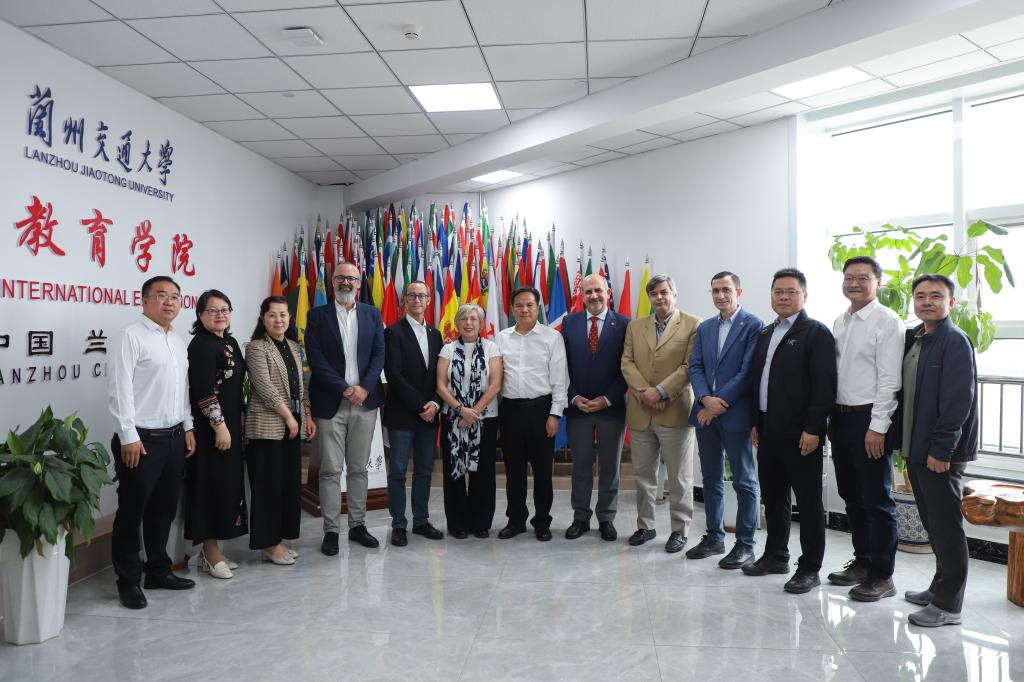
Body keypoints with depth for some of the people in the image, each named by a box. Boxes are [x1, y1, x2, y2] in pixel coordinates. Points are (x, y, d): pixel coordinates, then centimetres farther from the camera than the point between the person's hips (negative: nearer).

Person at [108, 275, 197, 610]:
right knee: (132, 511, 4)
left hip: (174, 438, 7)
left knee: (164, 508, 16)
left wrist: (188, 427, 13)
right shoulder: (132, 336, -10)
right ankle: (128, 581, 16)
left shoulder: (178, 342, 14)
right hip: (141, 439, -7)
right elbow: (120, 389, -14)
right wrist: (129, 437, -17)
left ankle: (158, 571, 29)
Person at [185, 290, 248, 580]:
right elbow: (203, 391, -19)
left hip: (229, 425, 9)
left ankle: (212, 549, 22)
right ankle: (210, 551, 9)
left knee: (226, 484, 12)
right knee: (210, 485, -2)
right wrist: (219, 426, -19)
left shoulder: (230, 342, 13)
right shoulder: (201, 345, -13)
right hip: (209, 428, -9)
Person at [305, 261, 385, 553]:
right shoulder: (318, 315, 2)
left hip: (365, 400, 2)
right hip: (330, 403, -2)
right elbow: (315, 357, -6)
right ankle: (331, 530, 11)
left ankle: (358, 525, 20)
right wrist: (344, 389, -13)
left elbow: (379, 353, 3)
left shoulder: (372, 314, 9)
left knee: (359, 468, 10)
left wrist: (364, 388, -10)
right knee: (331, 470, 2)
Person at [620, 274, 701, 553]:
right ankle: (645, 526, 26)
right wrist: (644, 391, -10)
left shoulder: (693, 325, -2)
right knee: (643, 475, 13)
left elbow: (690, 366, -9)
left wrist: (661, 391, -16)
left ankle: (680, 530, 18)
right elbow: (627, 363, 5)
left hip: (675, 412, -4)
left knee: (679, 478, 5)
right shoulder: (634, 327, 13)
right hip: (640, 413, 4)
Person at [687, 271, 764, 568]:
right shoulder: (704, 327, 14)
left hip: (736, 413, -6)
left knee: (745, 481, 4)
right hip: (706, 412, 6)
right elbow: (695, 367, 7)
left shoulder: (753, 325, -6)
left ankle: (745, 544, 13)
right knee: (711, 478, 13)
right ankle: (714, 538, 25)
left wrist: (719, 403, -15)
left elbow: (748, 371, -12)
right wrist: (706, 399, -10)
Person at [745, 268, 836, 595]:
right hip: (769, 431, 7)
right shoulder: (765, 334, 16)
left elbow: (823, 384, -14)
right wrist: (756, 423, 14)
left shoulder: (817, 333, -7)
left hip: (800, 433, -7)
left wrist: (813, 428, -18)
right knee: (773, 497, 16)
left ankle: (809, 568, 12)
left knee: (809, 502, 3)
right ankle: (776, 555, 29)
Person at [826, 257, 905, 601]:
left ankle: (882, 576, 13)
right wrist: (831, 418, 11)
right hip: (841, 417, 7)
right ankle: (862, 561, 30)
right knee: (851, 496, 16)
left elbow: (889, 379, -15)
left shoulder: (887, 321, -10)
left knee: (877, 501, 2)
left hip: (869, 420, -7)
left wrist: (877, 427, -18)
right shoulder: (840, 322, 12)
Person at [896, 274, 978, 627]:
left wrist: (941, 449, -20)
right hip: (917, 450, 8)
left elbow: (958, 401, -18)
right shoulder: (913, 340, 12)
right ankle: (940, 587, 32)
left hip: (941, 454, -8)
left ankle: (948, 605, 9)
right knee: (932, 524, 18)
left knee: (946, 527, 0)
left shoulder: (955, 342, -12)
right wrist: (904, 440, 13)